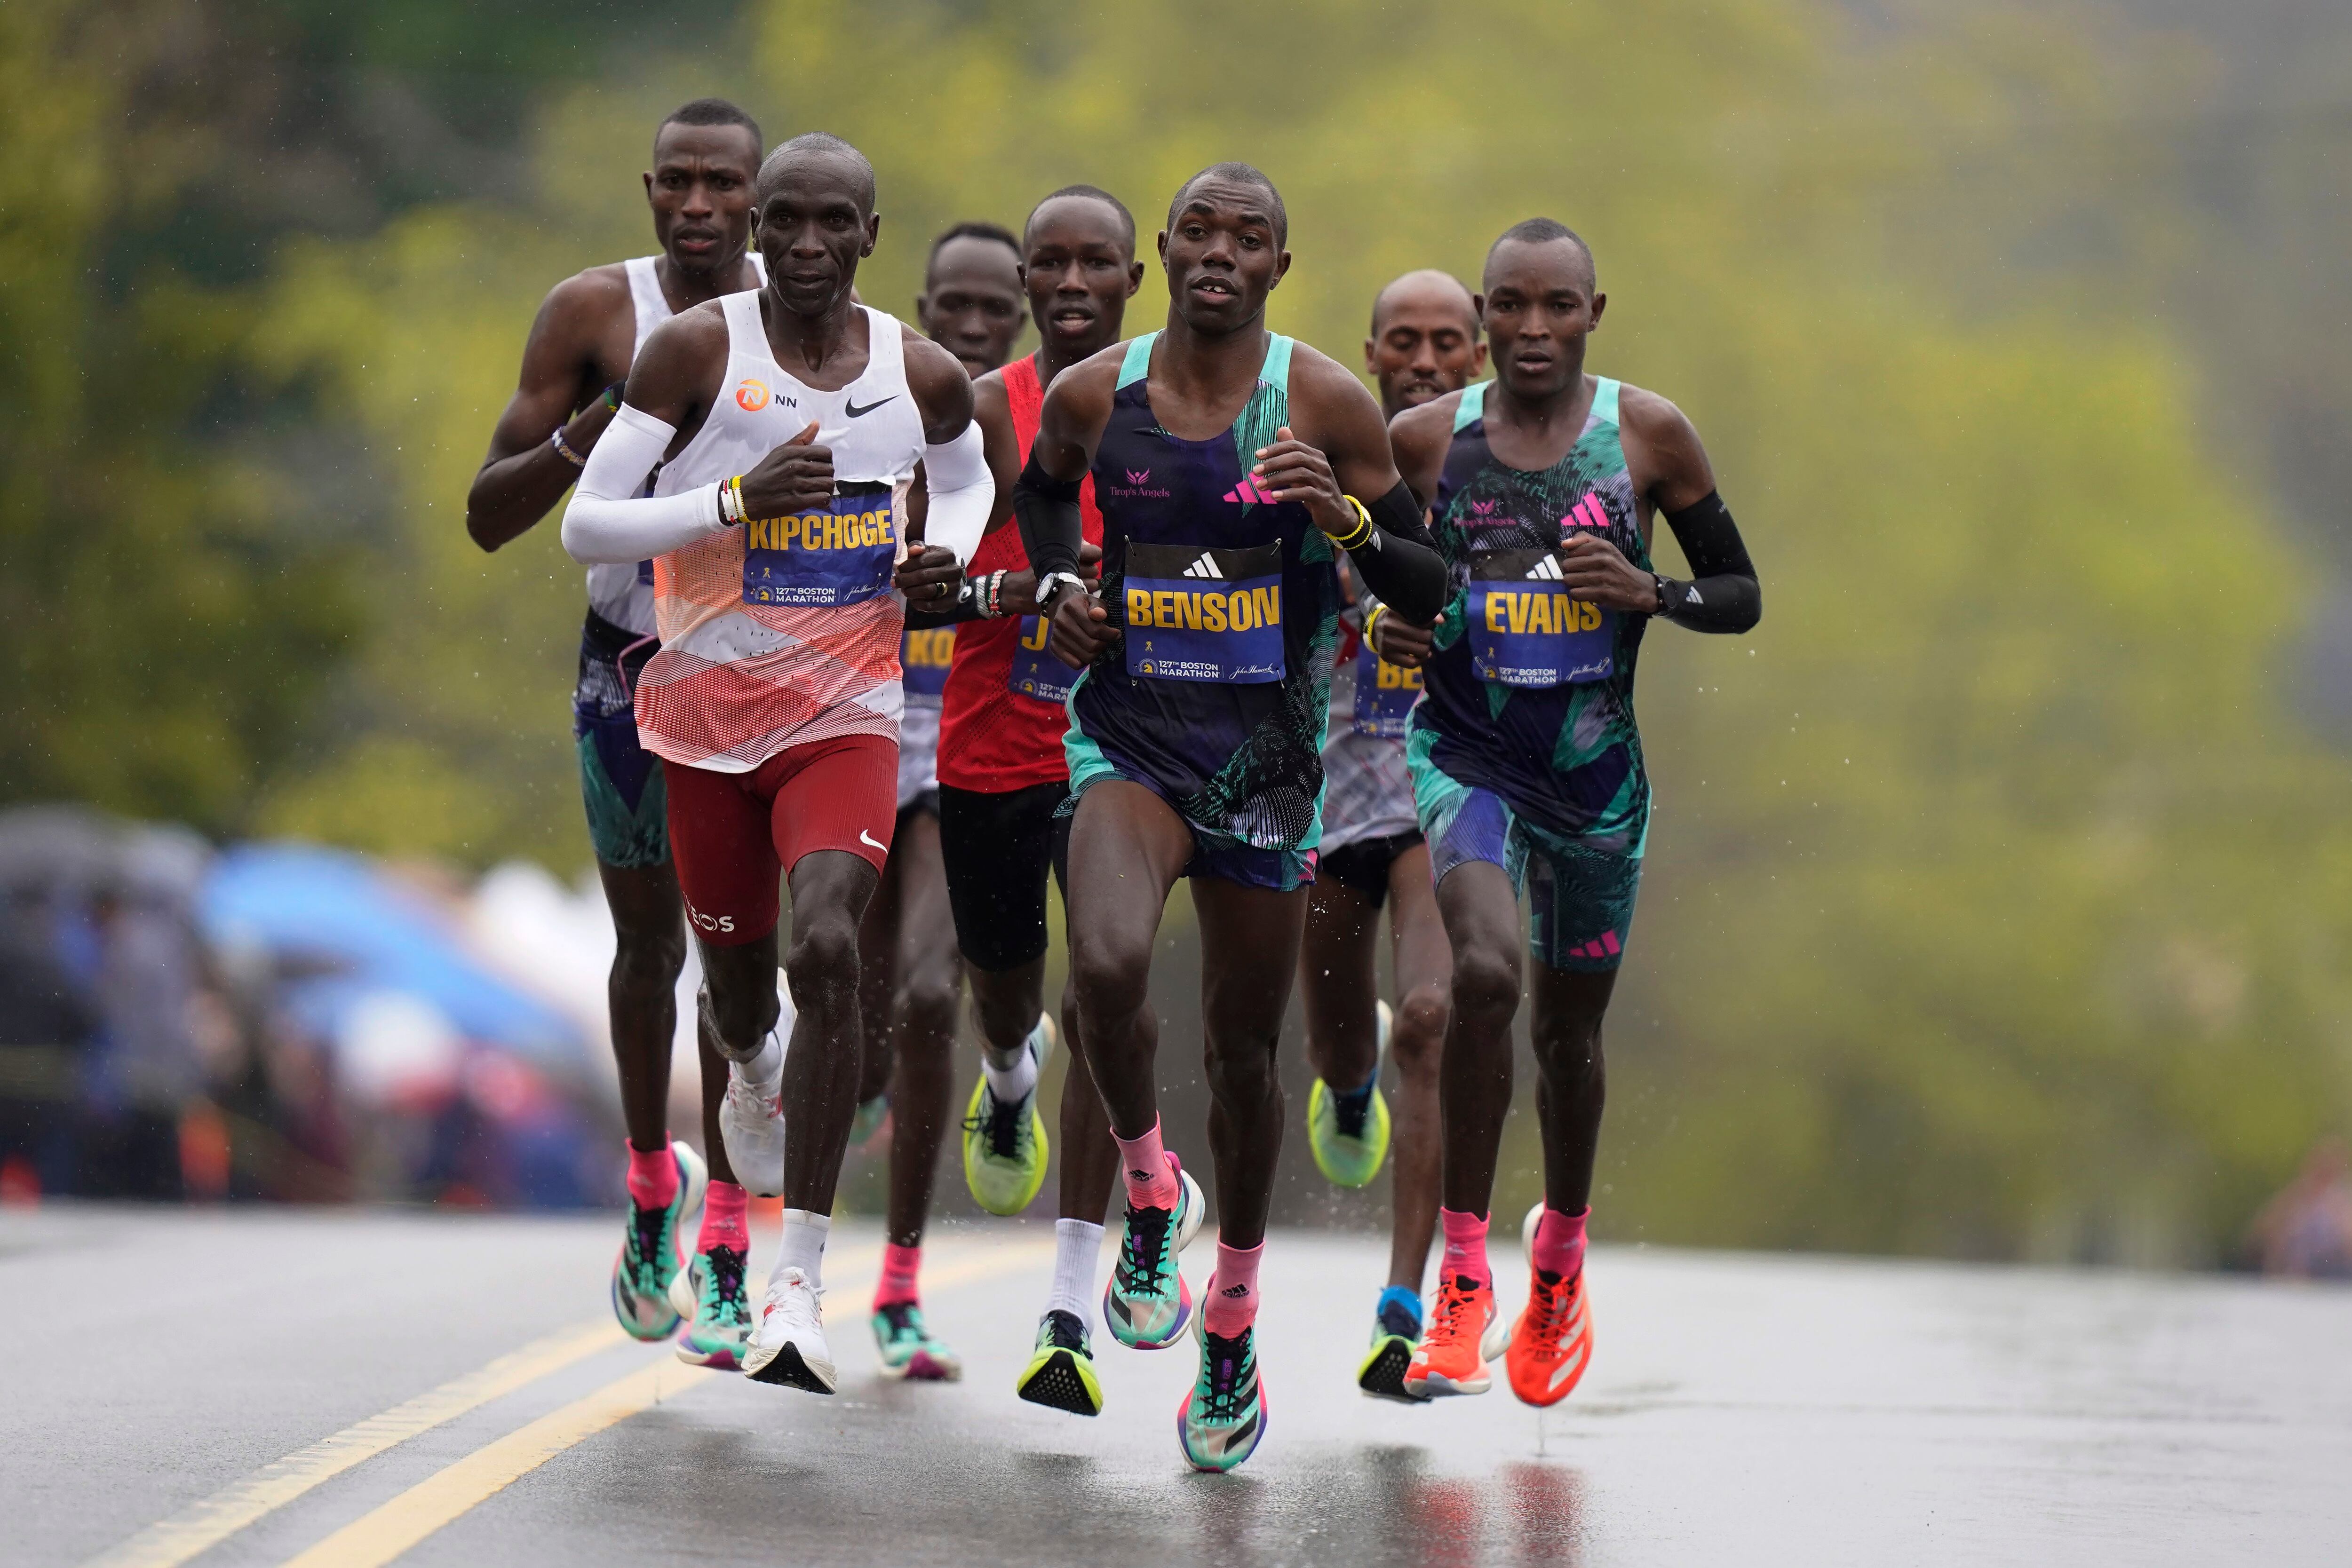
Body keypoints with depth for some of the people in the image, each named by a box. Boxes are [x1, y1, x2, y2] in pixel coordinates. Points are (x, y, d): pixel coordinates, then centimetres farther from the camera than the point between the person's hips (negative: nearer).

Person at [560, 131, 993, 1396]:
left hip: (845, 711, 0)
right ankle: (752, 1075, 56)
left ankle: (797, 1285, -20)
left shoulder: (924, 375, -2)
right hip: (705, 704, 0)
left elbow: (965, 476, 21)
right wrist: (735, 502, -24)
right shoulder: (697, 351, -9)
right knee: (737, 969, 14)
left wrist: (948, 560, 0)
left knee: (828, 950, -21)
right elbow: (585, 524, -11)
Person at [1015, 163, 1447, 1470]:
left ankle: (1231, 1330, 30)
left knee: (1242, 1052, 9)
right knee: (1107, 965, -29)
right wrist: (1056, 585, 4)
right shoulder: (1090, 397, -1)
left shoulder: (1326, 404, -7)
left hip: (1264, 758, 0)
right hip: (1128, 737, 0)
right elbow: (1041, 487, 23)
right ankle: (1149, 1194, 1)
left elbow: (1429, 590, -3)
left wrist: (1343, 519, -21)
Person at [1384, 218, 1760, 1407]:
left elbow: (1740, 595, 5)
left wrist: (1649, 593, -15)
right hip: (1465, 753, -2)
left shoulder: (1649, 435, -3)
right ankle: (1463, 1273, -18)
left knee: (1570, 1024, 14)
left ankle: (1562, 1244, 42)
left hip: (1594, 767, 2)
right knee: (1485, 969, -26)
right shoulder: (1424, 439, -2)